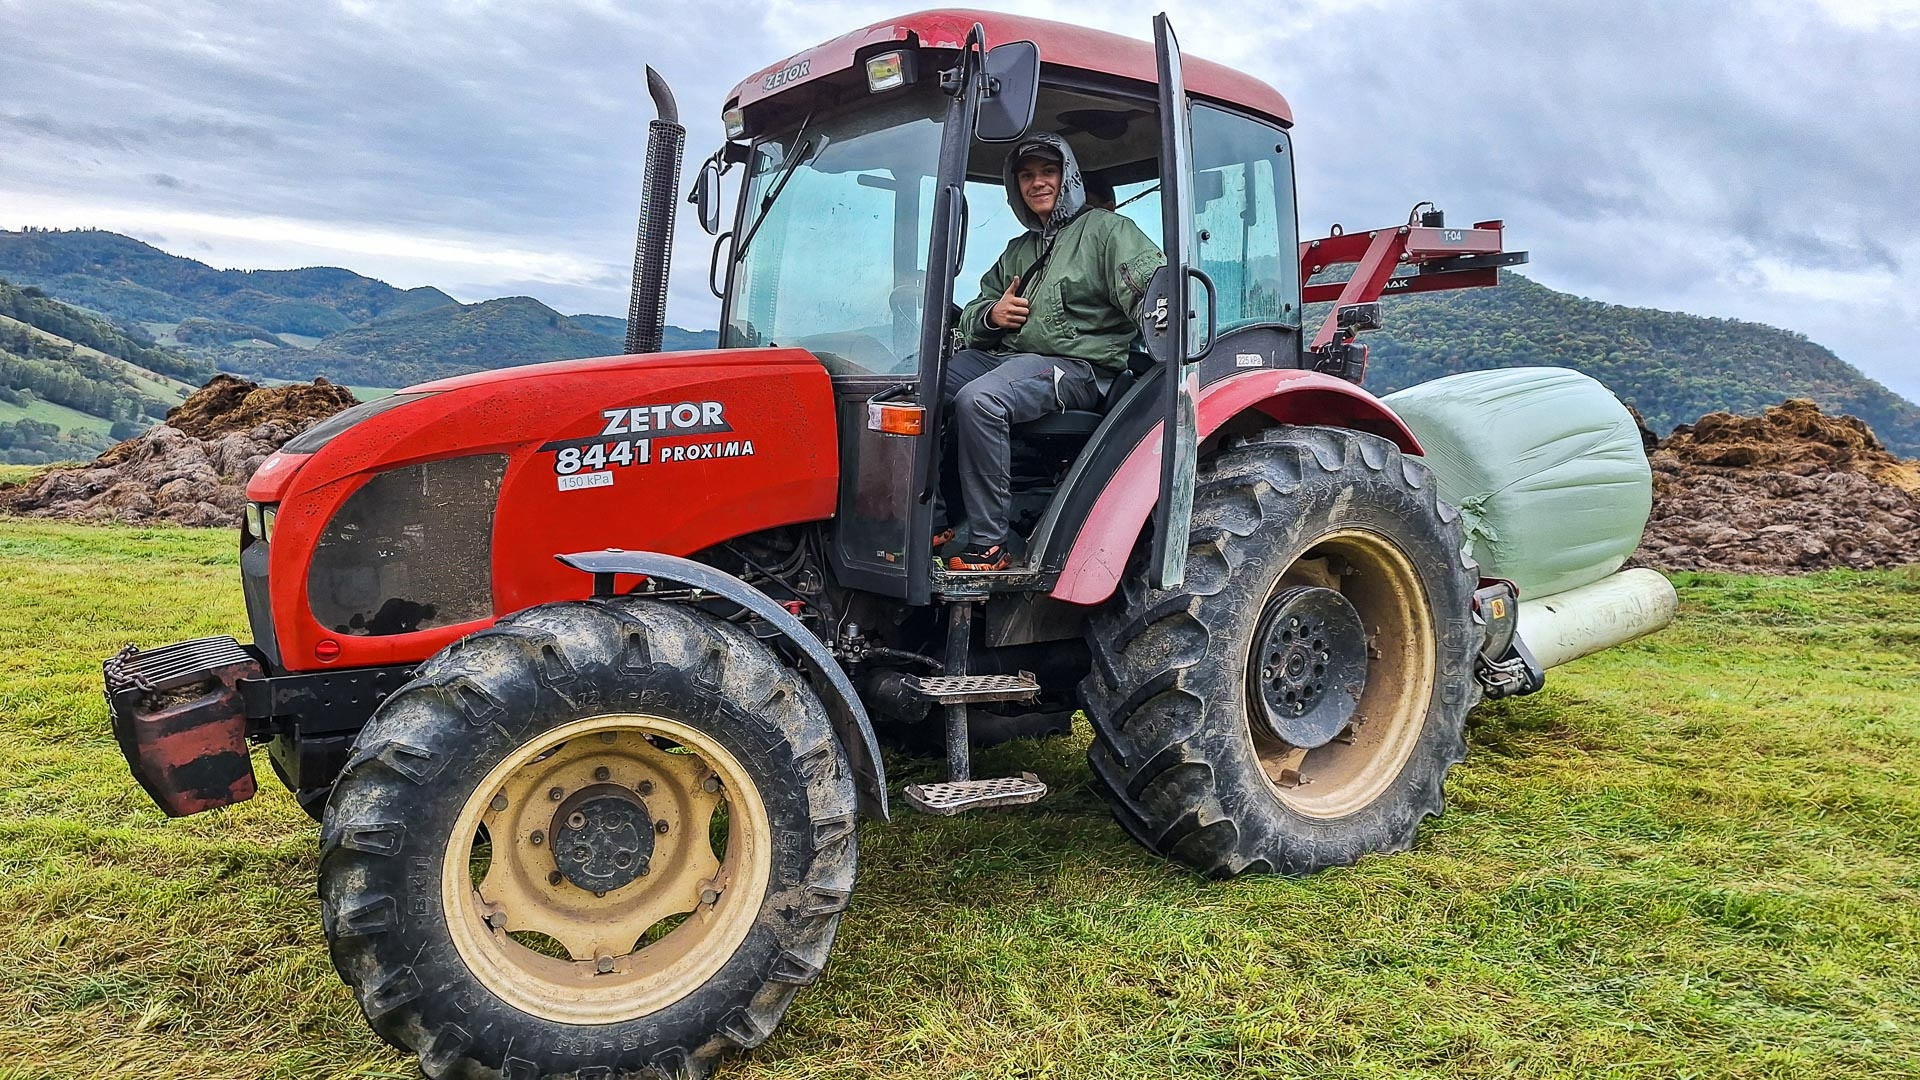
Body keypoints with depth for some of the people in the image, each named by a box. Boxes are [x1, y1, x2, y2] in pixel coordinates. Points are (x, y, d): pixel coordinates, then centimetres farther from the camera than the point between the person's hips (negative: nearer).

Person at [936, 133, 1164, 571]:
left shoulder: (1105, 230, 6)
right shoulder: (1018, 251, 27)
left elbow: (1153, 284, -11)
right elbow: (971, 318, 26)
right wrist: (991, 316, 2)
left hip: (1077, 366, -7)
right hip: (1008, 356, 7)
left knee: (978, 399, -34)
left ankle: (987, 542, -28)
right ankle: (929, 520, -12)